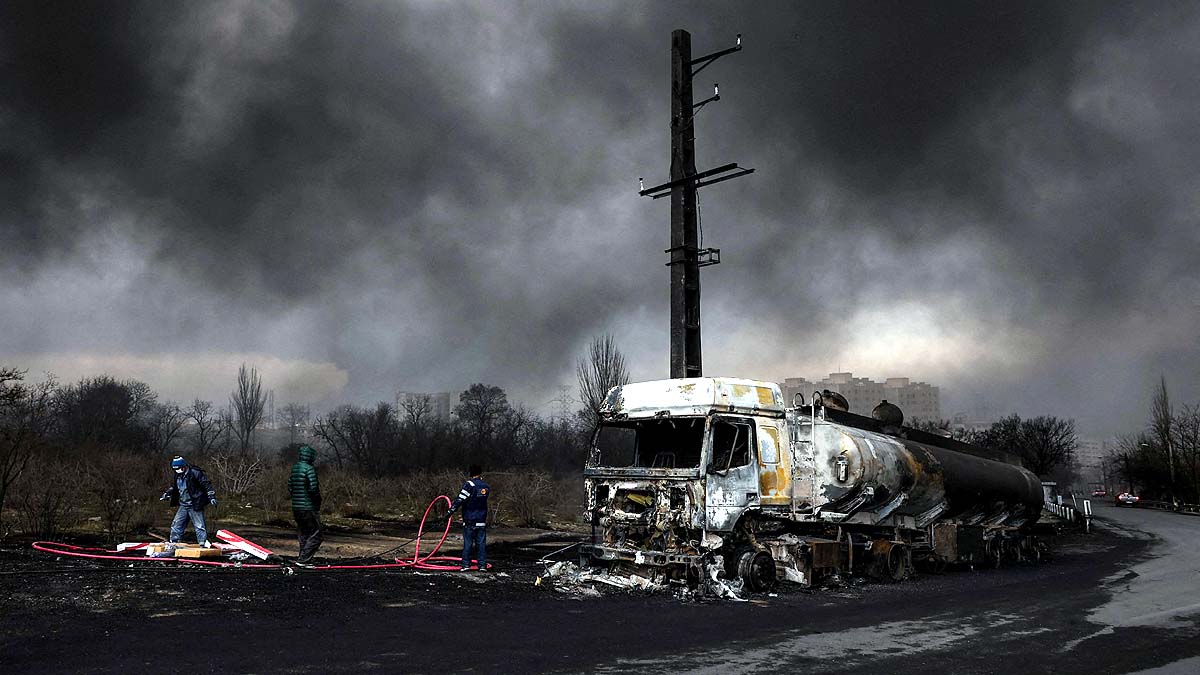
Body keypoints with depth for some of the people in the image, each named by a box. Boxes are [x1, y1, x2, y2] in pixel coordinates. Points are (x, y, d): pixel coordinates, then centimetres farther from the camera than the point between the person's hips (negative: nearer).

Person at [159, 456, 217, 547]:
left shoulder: (195, 473, -13)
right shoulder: (177, 476, 10)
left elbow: (206, 485, -13)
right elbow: (173, 487, 32)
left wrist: (212, 497, -17)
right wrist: (166, 494, 25)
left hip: (195, 506, -7)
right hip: (183, 506, 7)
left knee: (199, 526, -6)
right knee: (176, 525, 8)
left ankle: (204, 543, -3)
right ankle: (174, 542, 19)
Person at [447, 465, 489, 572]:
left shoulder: (469, 484, -10)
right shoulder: (485, 486, 7)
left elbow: (460, 499, -17)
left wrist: (451, 510, -17)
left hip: (469, 520, -4)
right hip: (482, 520, 4)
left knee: (467, 543, 2)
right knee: (481, 543, 7)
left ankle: (466, 564, 2)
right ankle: (482, 565, 6)